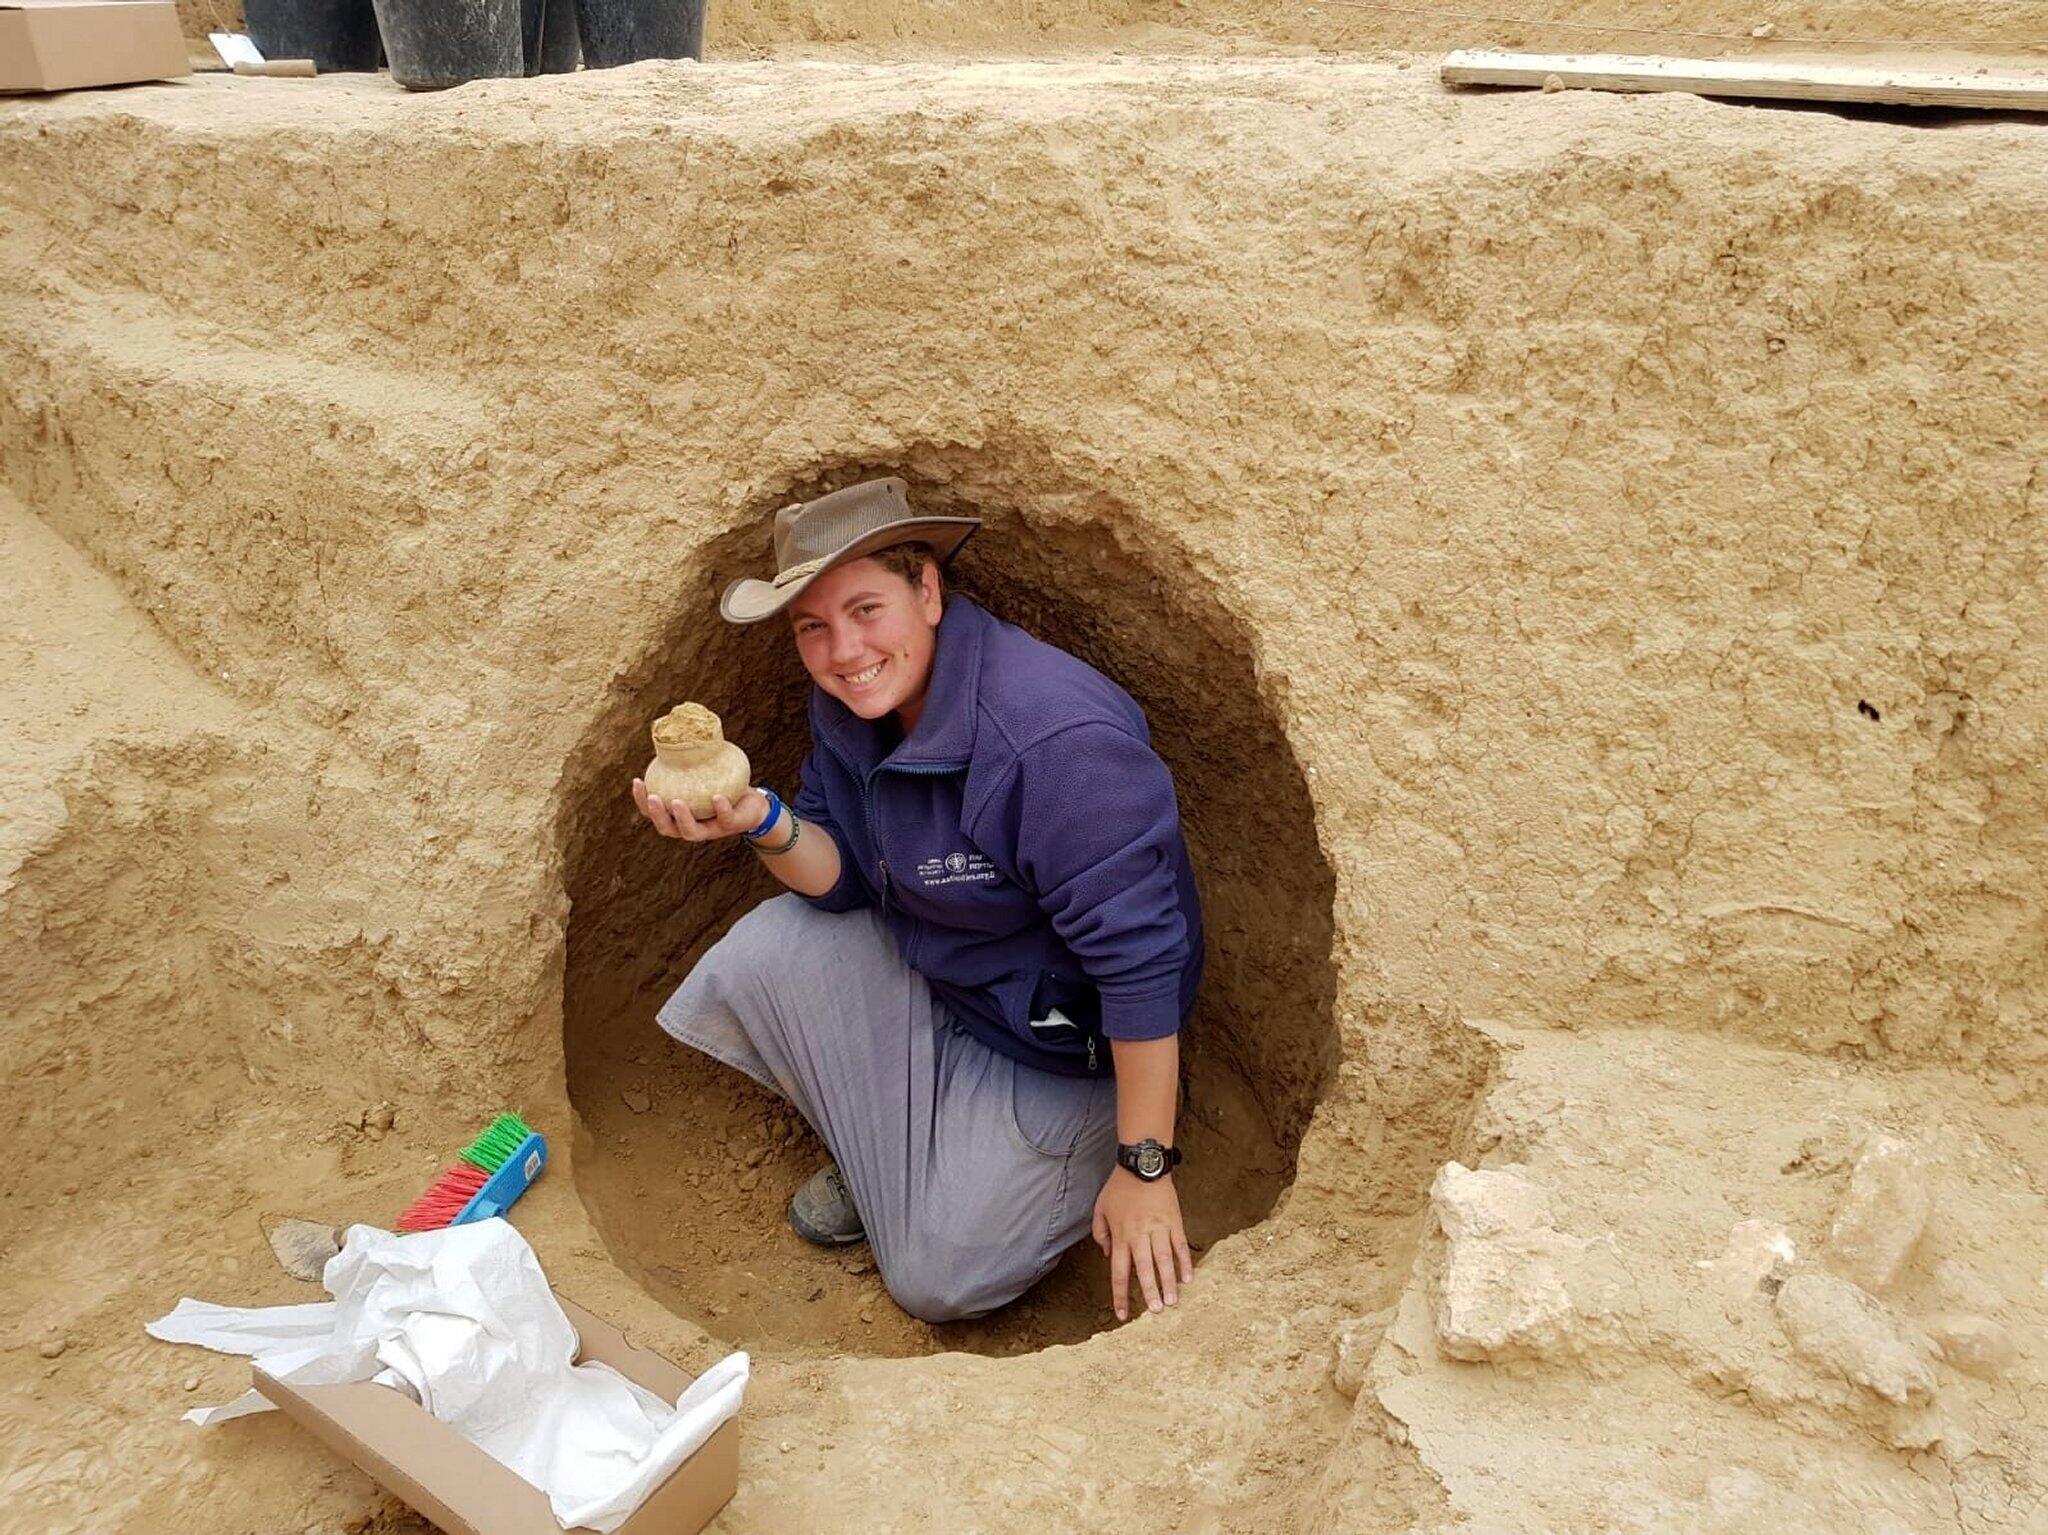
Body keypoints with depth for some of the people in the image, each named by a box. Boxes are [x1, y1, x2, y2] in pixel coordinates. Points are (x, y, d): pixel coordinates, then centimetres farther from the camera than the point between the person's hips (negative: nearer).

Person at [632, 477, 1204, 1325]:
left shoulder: (1058, 739, -36)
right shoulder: (852, 701, -10)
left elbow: (1142, 961, -31)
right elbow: (846, 879, -3)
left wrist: (1145, 1168, -24)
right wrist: (763, 824, -26)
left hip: (1062, 1039, -7)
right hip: (929, 968, 7)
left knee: (937, 1284, -1)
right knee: (760, 954, -12)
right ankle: (883, 1150, 13)